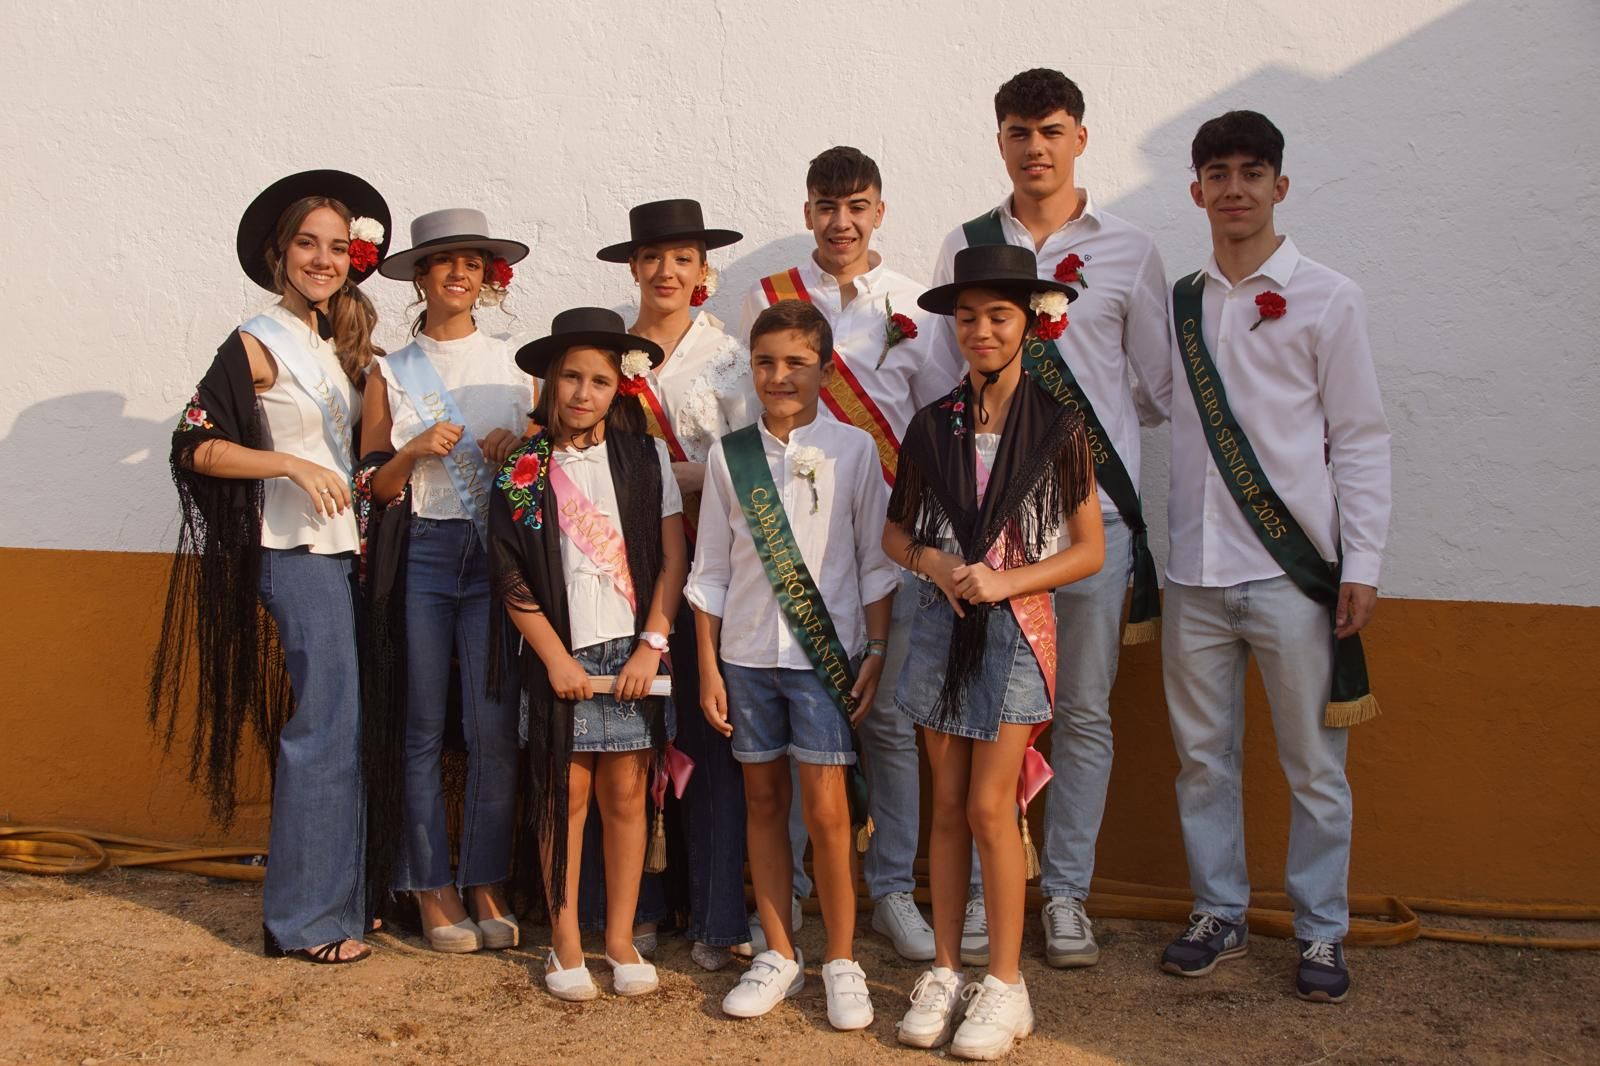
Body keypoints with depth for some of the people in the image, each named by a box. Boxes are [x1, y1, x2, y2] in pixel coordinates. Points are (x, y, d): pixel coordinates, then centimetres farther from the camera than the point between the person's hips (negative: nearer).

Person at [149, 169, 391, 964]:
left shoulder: (335, 346, 15)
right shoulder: (259, 343, -7)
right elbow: (195, 446, -11)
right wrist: (290, 464, -20)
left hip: (342, 549, 8)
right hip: (296, 552, -8)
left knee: (347, 727, 11)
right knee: (325, 726, -8)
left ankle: (342, 891, 22)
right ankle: (307, 918, 2)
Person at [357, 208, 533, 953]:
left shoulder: (514, 366, 12)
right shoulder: (391, 373, 10)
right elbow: (372, 484, 7)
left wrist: (518, 448, -3)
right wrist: (416, 451, -11)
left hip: (496, 553, 1)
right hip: (418, 555, 0)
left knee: (495, 729, -5)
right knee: (423, 730, 1)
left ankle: (486, 883, 8)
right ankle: (433, 889, 11)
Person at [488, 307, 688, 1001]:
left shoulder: (645, 459, 3)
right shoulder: (523, 470, 1)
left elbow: (673, 561, 1)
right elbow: (512, 578, 0)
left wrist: (650, 647, -6)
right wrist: (556, 658, -6)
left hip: (632, 652, 1)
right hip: (560, 656, -1)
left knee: (625, 794, 5)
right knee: (565, 795, 3)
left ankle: (620, 939, 17)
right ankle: (565, 943, 15)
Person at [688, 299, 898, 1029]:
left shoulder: (852, 449, -2)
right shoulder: (729, 455, 4)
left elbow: (875, 560, 1)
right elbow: (711, 568, 7)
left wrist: (877, 653, -4)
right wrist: (708, 666, 4)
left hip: (826, 653, -3)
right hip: (747, 654, 3)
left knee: (826, 812, -2)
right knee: (763, 803, 10)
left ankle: (841, 962, 14)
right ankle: (778, 955, 23)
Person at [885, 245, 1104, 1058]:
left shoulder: (1057, 427, -3)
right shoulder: (932, 426, 6)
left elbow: (1089, 550, -1)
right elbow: (895, 532, 13)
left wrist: (1006, 580, -14)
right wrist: (933, 563, -8)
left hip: (1015, 626, -3)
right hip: (941, 623, 3)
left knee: (989, 808, -4)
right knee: (947, 807, 8)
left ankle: (1005, 985, 10)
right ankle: (945, 971, 19)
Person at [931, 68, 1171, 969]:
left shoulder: (1129, 250, 7)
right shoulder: (966, 246, 10)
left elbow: (1159, 389, 10)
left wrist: (1084, 428, 5)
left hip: (1094, 501, 0)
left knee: (1085, 710, 6)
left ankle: (1067, 894, 18)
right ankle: (985, 888, 16)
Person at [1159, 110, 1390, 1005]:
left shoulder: (1327, 300, 1)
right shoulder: (1177, 306, 10)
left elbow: (1361, 440, 0)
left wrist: (1362, 565, -7)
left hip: (1293, 570, -3)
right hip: (1195, 571, 3)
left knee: (1314, 764, 3)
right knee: (1203, 755, 10)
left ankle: (1322, 932, 18)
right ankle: (1220, 914, 25)